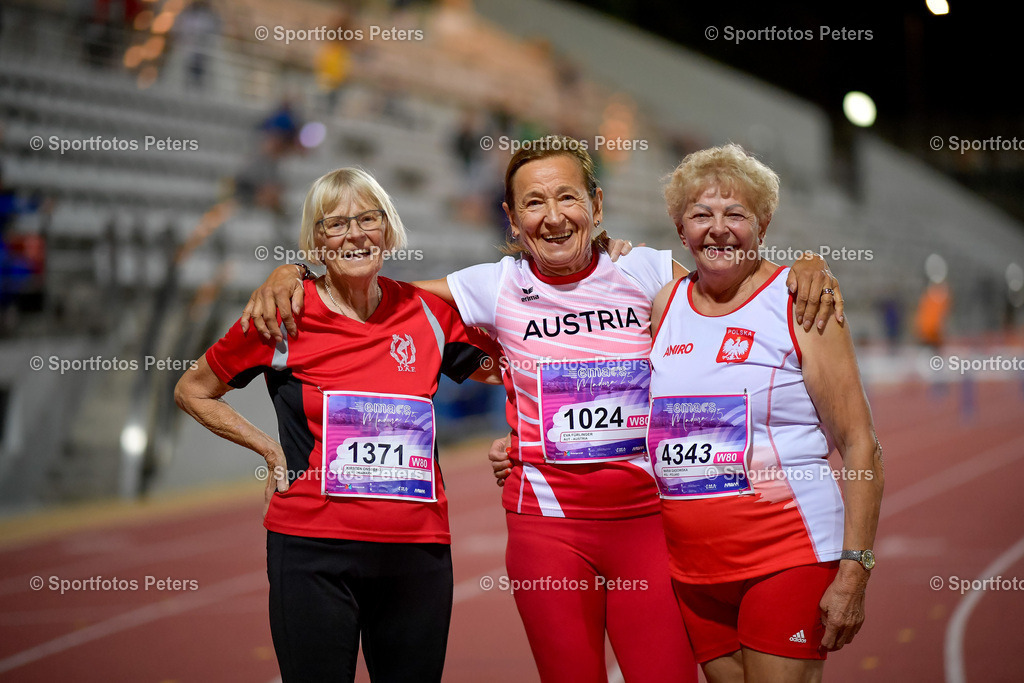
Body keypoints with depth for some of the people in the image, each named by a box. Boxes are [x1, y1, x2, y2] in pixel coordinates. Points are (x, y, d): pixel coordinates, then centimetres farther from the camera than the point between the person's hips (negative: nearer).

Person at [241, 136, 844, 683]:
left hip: (646, 519, 0)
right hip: (547, 521, 0)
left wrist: (808, 268, -5)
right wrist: (291, 273, -3)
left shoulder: (645, 273, 3)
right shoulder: (497, 288, 3)